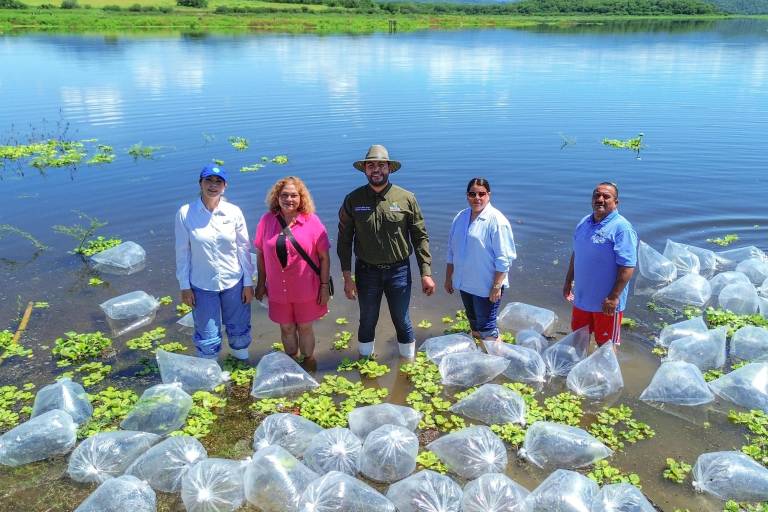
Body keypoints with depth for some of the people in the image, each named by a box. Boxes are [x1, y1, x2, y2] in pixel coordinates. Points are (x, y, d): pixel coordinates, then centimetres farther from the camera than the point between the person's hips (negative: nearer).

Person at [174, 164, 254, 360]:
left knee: (239, 329, 15)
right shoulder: (185, 213, -10)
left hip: (234, 282, 1)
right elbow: (182, 252, -4)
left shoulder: (234, 212, -7)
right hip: (202, 285, -1)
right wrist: (184, 286, -2)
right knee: (207, 336, 8)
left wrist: (248, 283, 1)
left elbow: (243, 248, -1)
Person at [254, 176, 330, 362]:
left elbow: (324, 257, -6)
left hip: (306, 290, -2)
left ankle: (308, 361, 35)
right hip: (278, 290, 2)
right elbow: (260, 254, 4)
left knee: (305, 327, 14)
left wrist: (325, 286, -6)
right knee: (286, 328, 17)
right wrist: (261, 283, 7)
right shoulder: (267, 220, -5)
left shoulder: (312, 221, -10)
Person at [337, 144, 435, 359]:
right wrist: (347, 277, -6)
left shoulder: (407, 199, -6)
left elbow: (420, 237, -3)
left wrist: (426, 273, -6)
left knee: (402, 321, 13)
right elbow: (344, 240, -1)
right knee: (367, 322, 16)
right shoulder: (353, 200, -5)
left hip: (399, 271, 0)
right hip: (366, 272, 1)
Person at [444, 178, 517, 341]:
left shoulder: (496, 220, -15)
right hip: (465, 283, 7)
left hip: (486, 286, -7)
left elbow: (503, 258, -17)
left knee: (486, 327, -3)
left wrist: (497, 286, -19)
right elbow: (451, 251, 14)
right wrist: (448, 278, 15)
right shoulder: (460, 217, 6)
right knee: (473, 323, 20)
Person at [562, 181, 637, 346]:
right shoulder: (584, 223, 5)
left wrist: (614, 297, -24)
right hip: (582, 297, 7)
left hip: (606, 302, -7)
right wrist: (568, 281, 15)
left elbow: (628, 266, -22)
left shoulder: (622, 228, -18)